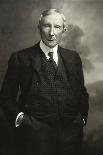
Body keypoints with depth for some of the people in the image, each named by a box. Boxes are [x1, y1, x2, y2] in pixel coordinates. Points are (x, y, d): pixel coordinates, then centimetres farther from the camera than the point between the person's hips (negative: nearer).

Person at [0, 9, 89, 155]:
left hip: (70, 133, 3)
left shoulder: (73, 58, 9)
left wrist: (82, 117, 4)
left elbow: (82, 92, 15)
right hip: (35, 135, -3)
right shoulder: (20, 58, -1)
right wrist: (19, 117, -11)